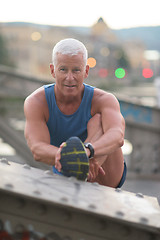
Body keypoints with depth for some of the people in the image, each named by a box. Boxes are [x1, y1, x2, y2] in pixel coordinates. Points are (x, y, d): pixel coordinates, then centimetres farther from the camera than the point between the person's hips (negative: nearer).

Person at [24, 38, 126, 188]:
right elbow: (37, 150, -30)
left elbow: (117, 137, -41)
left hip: (106, 178, -4)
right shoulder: (36, 102, -15)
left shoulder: (104, 100, -19)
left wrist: (87, 150, -64)